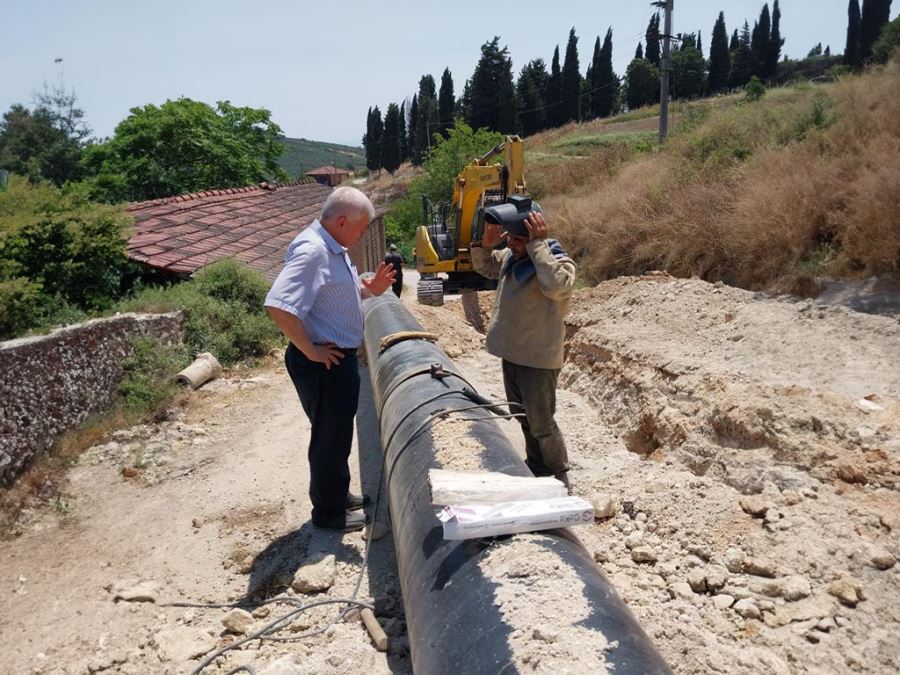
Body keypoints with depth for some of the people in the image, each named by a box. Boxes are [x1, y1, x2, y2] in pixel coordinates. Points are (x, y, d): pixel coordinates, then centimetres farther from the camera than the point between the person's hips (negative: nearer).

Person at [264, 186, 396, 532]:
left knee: (338, 432, 23)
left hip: (341, 357, 10)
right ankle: (328, 512, 22)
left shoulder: (332, 248, 9)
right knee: (330, 436, 5)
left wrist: (369, 288, 4)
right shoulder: (312, 251, -23)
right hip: (324, 362, -10)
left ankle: (339, 495, 41)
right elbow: (278, 306, -33)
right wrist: (310, 350, -24)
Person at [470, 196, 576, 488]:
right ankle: (536, 467, 40)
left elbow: (556, 286, -41)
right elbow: (484, 267, 19)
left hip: (538, 360, -8)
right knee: (523, 417, 21)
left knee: (541, 424, 2)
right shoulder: (511, 255, 3)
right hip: (511, 353, 8)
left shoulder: (559, 262, -19)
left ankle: (559, 480, 21)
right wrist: (487, 242, -1)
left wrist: (537, 244, -34)